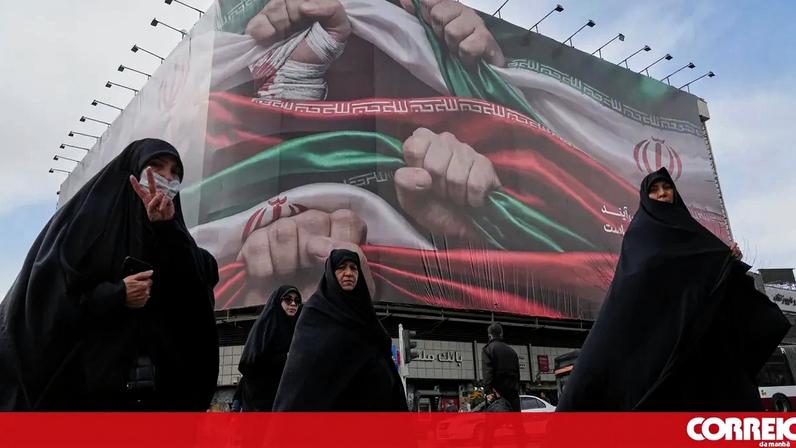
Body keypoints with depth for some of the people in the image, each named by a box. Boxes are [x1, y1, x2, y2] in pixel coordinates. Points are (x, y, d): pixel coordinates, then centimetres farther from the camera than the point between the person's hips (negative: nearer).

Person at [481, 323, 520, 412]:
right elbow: (517, 374, 17)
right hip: (513, 391, 5)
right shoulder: (512, 351, 18)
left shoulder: (487, 349, 0)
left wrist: (488, 391, -19)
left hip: (497, 393, -5)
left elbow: (487, 372, -13)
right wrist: (517, 390, 18)